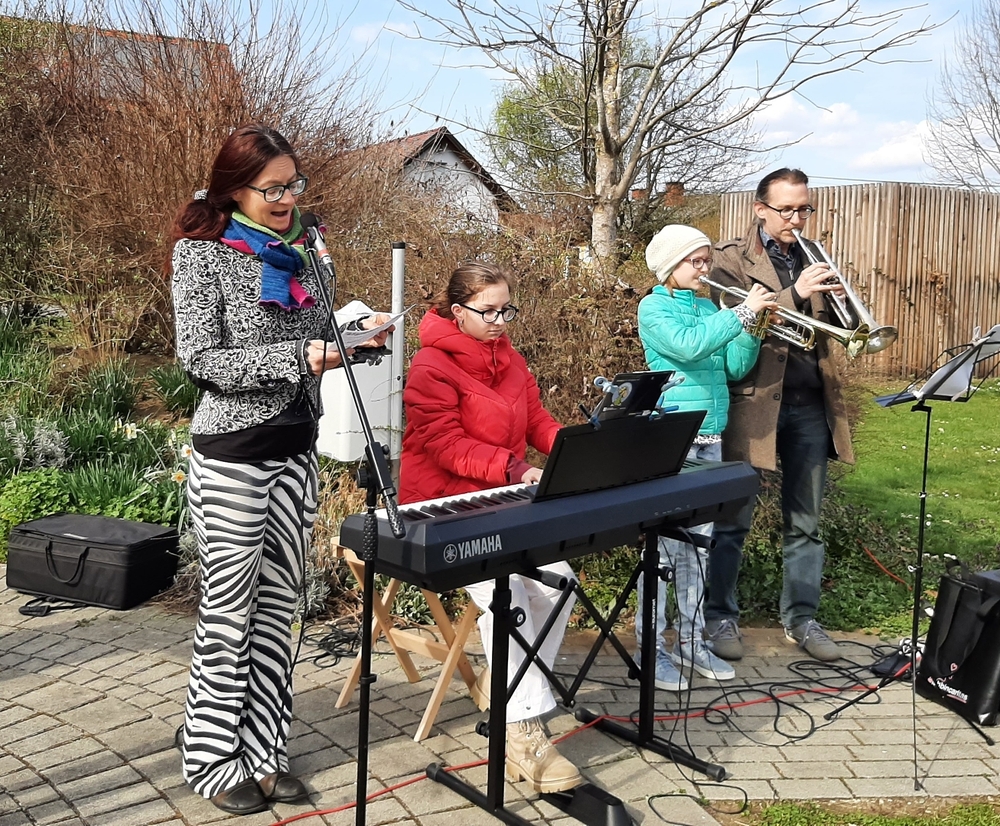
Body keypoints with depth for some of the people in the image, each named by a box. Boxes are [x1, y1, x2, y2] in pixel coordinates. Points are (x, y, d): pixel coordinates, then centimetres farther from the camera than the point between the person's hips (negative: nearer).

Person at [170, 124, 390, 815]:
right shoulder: (204, 252, -7)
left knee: (278, 601, 10)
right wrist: (299, 358, -23)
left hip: (297, 447, 6)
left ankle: (265, 753, 22)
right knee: (229, 609, 2)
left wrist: (354, 331, 0)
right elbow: (201, 358, -14)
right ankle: (212, 759, 19)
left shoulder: (299, 248, 10)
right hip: (232, 453, -6)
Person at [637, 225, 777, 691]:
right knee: (664, 544, -4)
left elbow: (735, 368, 11)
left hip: (709, 439, 7)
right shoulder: (654, 308, -5)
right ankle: (651, 648, 7)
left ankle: (689, 640, 23)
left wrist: (753, 330, -5)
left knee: (698, 544, 12)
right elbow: (688, 346, -24)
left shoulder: (708, 309, 14)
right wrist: (743, 312, -20)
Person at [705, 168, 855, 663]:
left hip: (810, 405, 5)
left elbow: (832, 327, 15)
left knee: (804, 523, 11)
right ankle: (719, 615, 15)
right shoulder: (732, 260, -1)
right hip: (754, 402, -5)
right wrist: (794, 294, -23)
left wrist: (836, 299, -7)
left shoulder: (812, 258, 15)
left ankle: (801, 618, 22)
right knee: (732, 521, 2)